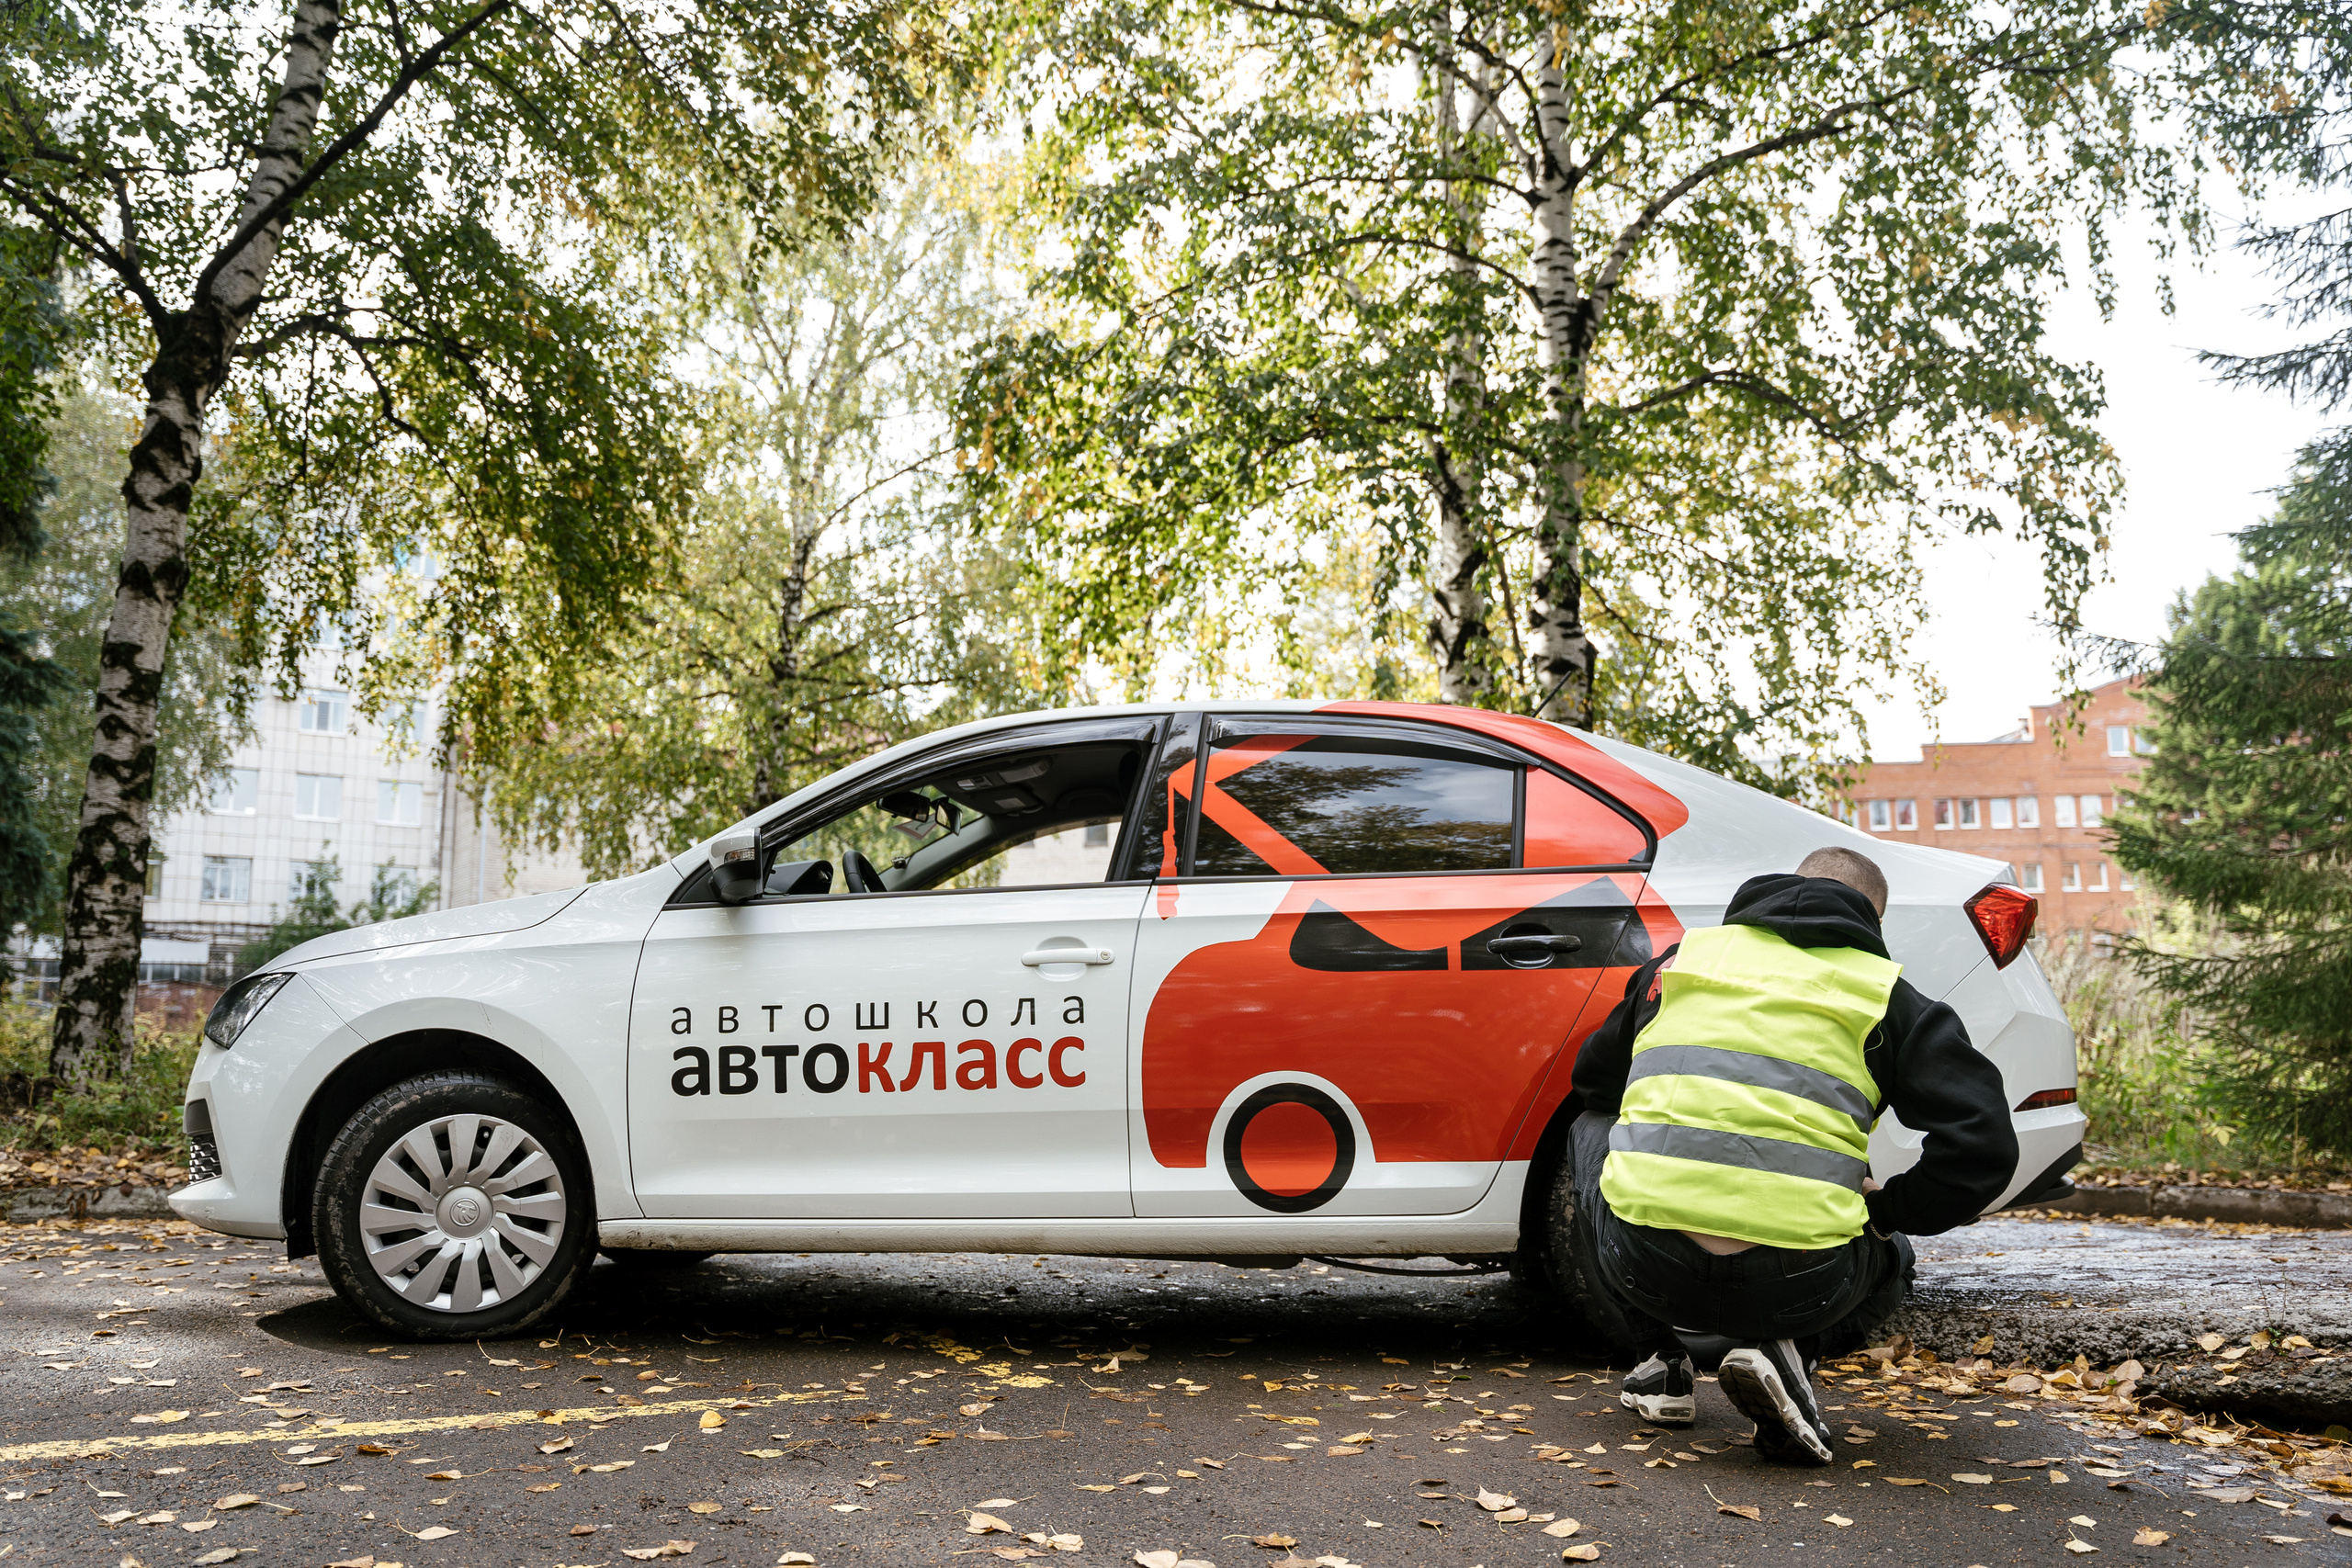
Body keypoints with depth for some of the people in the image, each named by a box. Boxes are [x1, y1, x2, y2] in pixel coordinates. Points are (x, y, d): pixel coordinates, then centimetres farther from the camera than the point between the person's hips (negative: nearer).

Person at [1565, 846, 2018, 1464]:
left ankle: (1666, 1356, 23)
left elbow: (1592, 1080, 30)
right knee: (1888, 1254, 36)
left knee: (1593, 1129, 34)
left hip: (1643, 1267, 1)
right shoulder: (1888, 997, 9)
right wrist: (1886, 1208, 15)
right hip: (1795, 1288, 0)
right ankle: (1783, 1351, 3)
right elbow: (1983, 1148, -1)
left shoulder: (1684, 956, 16)